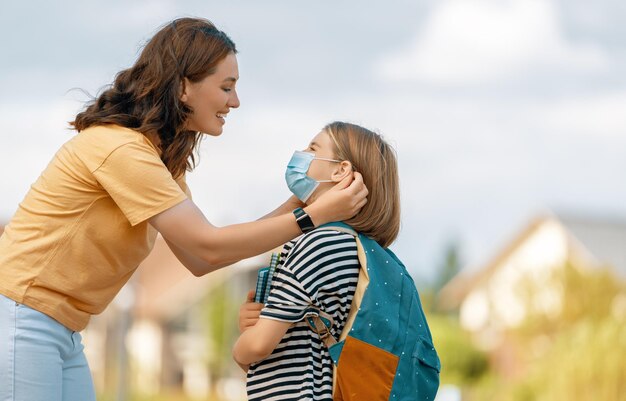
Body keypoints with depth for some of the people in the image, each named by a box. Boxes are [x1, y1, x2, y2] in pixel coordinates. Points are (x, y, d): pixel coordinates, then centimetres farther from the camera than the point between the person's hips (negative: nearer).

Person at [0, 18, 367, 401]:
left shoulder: (158, 154, 13)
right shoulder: (122, 148, -19)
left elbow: (200, 259, 8)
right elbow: (208, 248, -18)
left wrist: (296, 204, 3)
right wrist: (316, 215, -16)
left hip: (62, 334, 10)